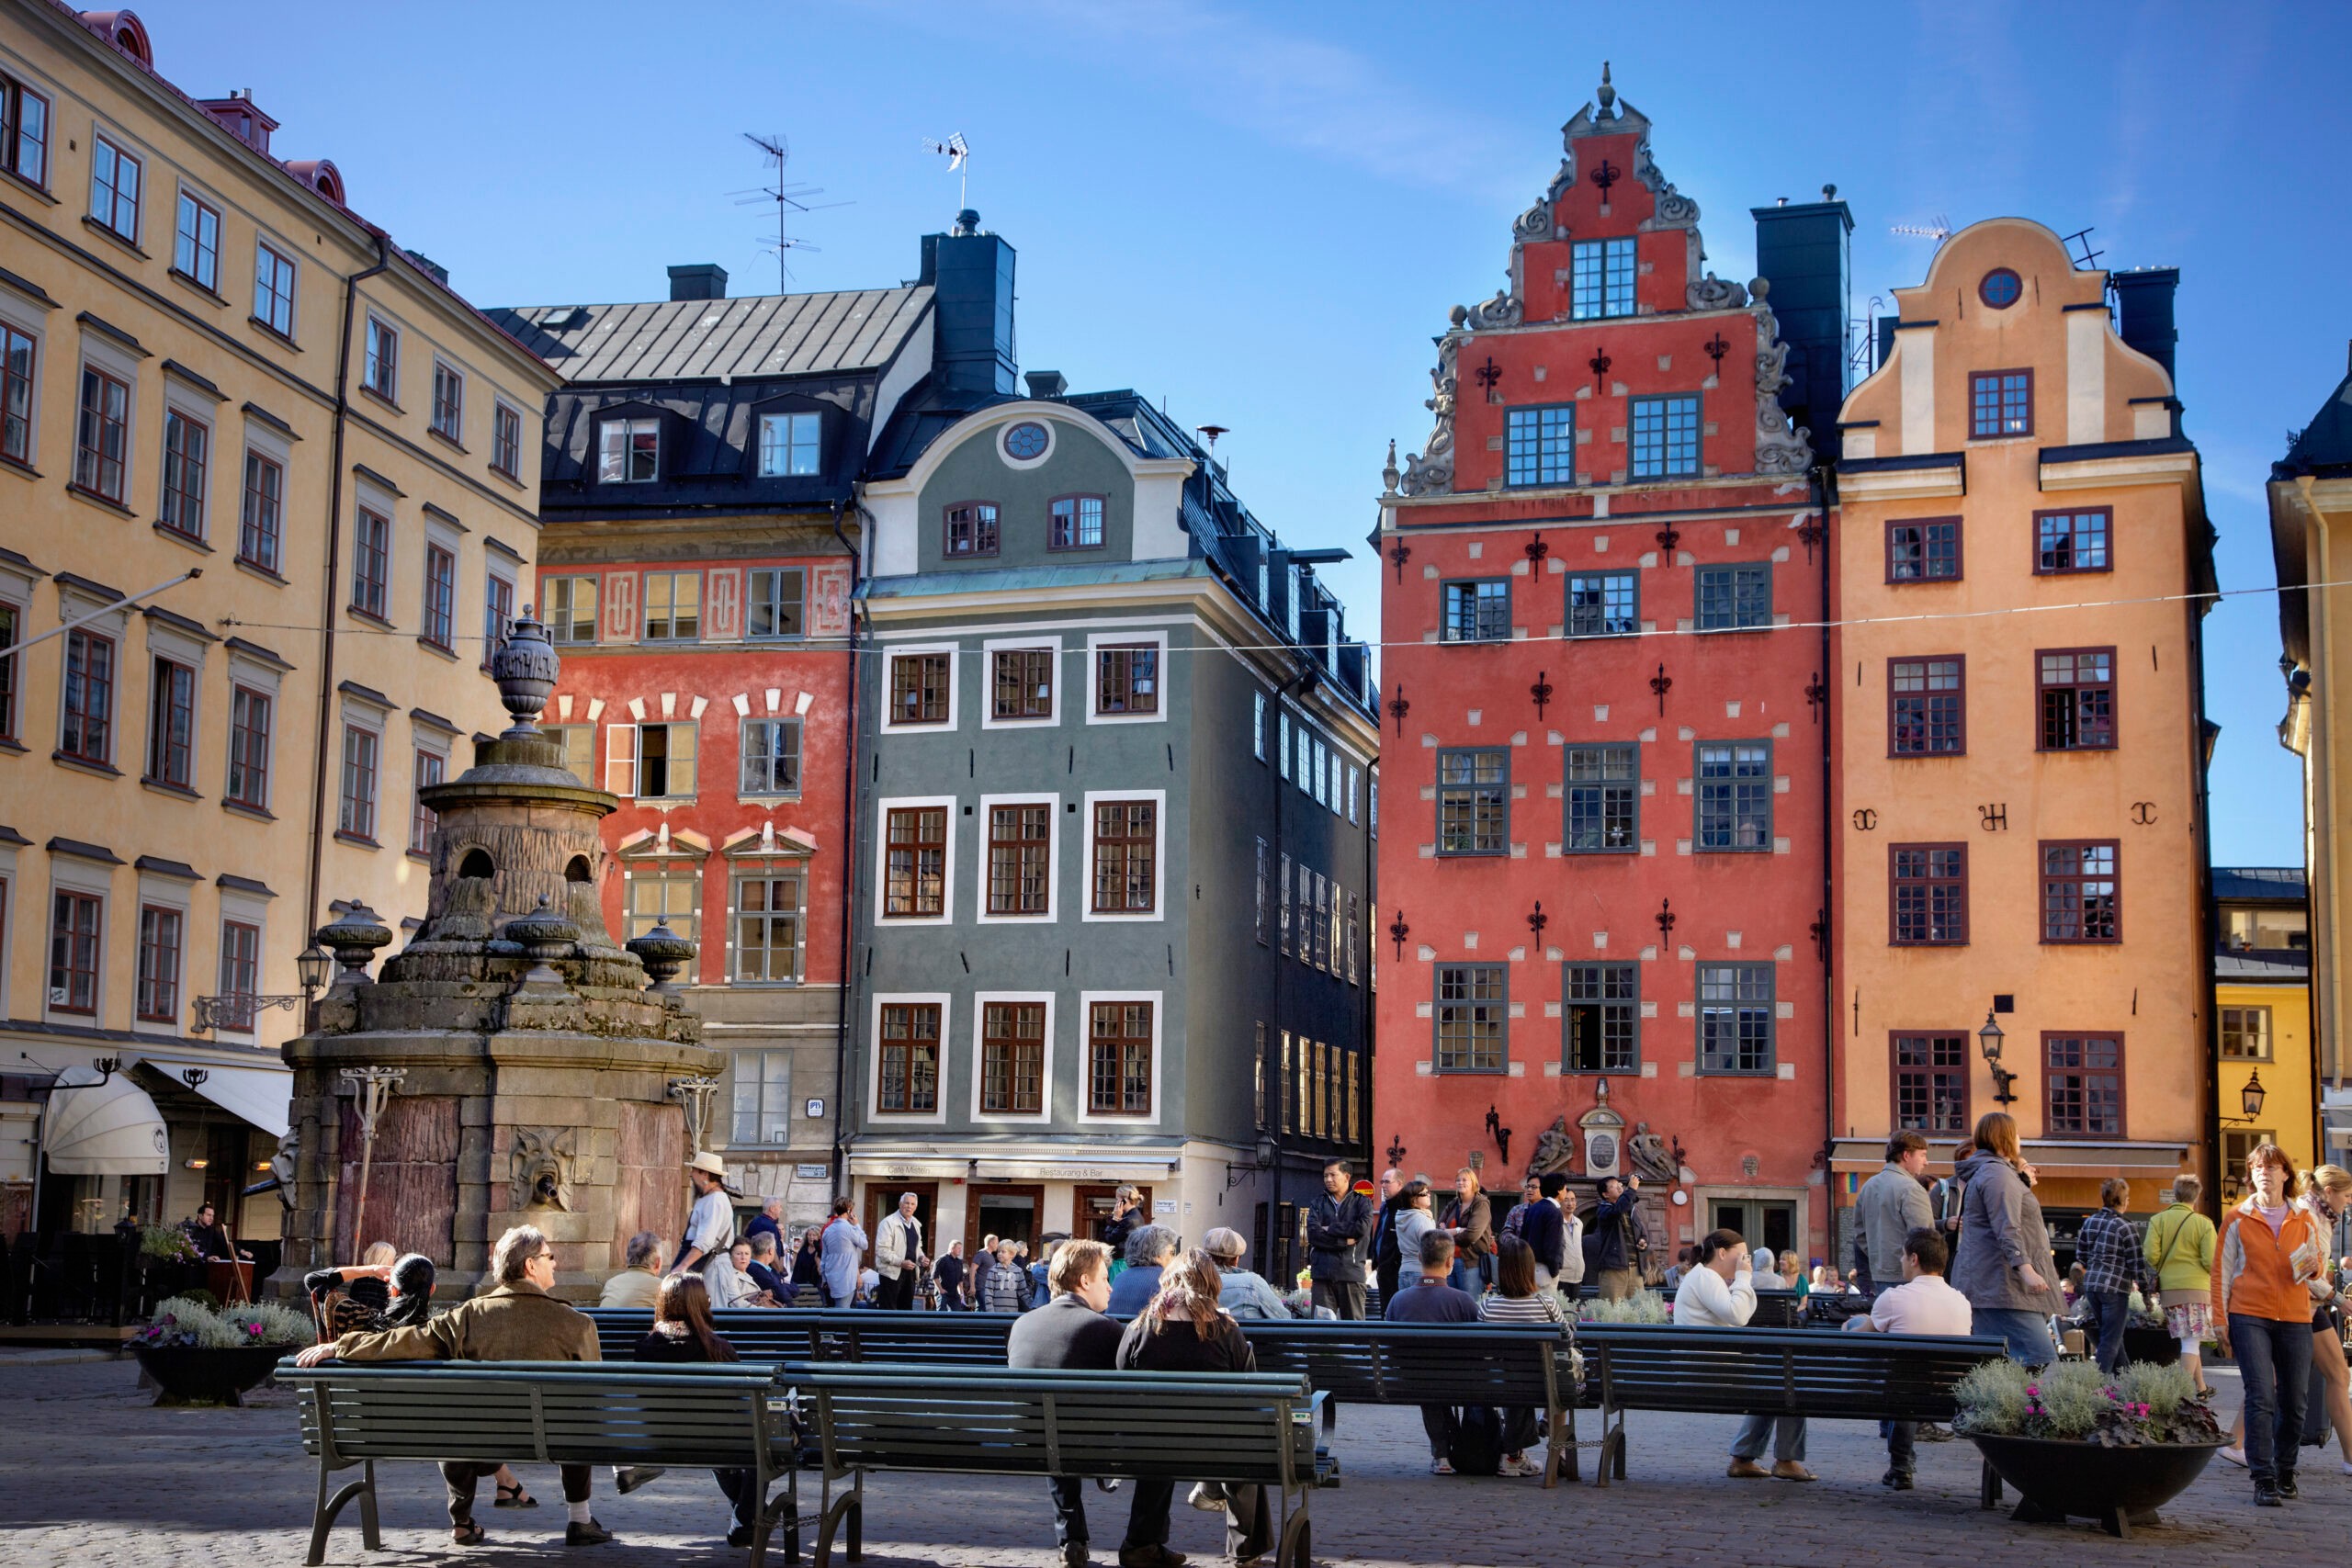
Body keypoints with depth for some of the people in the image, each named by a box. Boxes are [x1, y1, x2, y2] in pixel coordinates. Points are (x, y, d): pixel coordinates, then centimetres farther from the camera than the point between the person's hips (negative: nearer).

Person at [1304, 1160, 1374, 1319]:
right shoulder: (1319, 1201, 14)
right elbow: (1313, 1233, -1)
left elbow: (1363, 1228, -11)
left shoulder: (1361, 1201, 9)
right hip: (1322, 1273, 2)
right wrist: (1343, 1241, -9)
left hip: (1351, 1272, -2)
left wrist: (1330, 1229, -4)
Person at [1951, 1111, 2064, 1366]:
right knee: (2040, 1358, -19)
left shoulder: (1983, 1173, 23)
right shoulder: (1997, 1173, -10)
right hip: (2002, 1284, -11)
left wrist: (2023, 1181, 32)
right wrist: (2026, 1268, -27)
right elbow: (2007, 1229, -21)